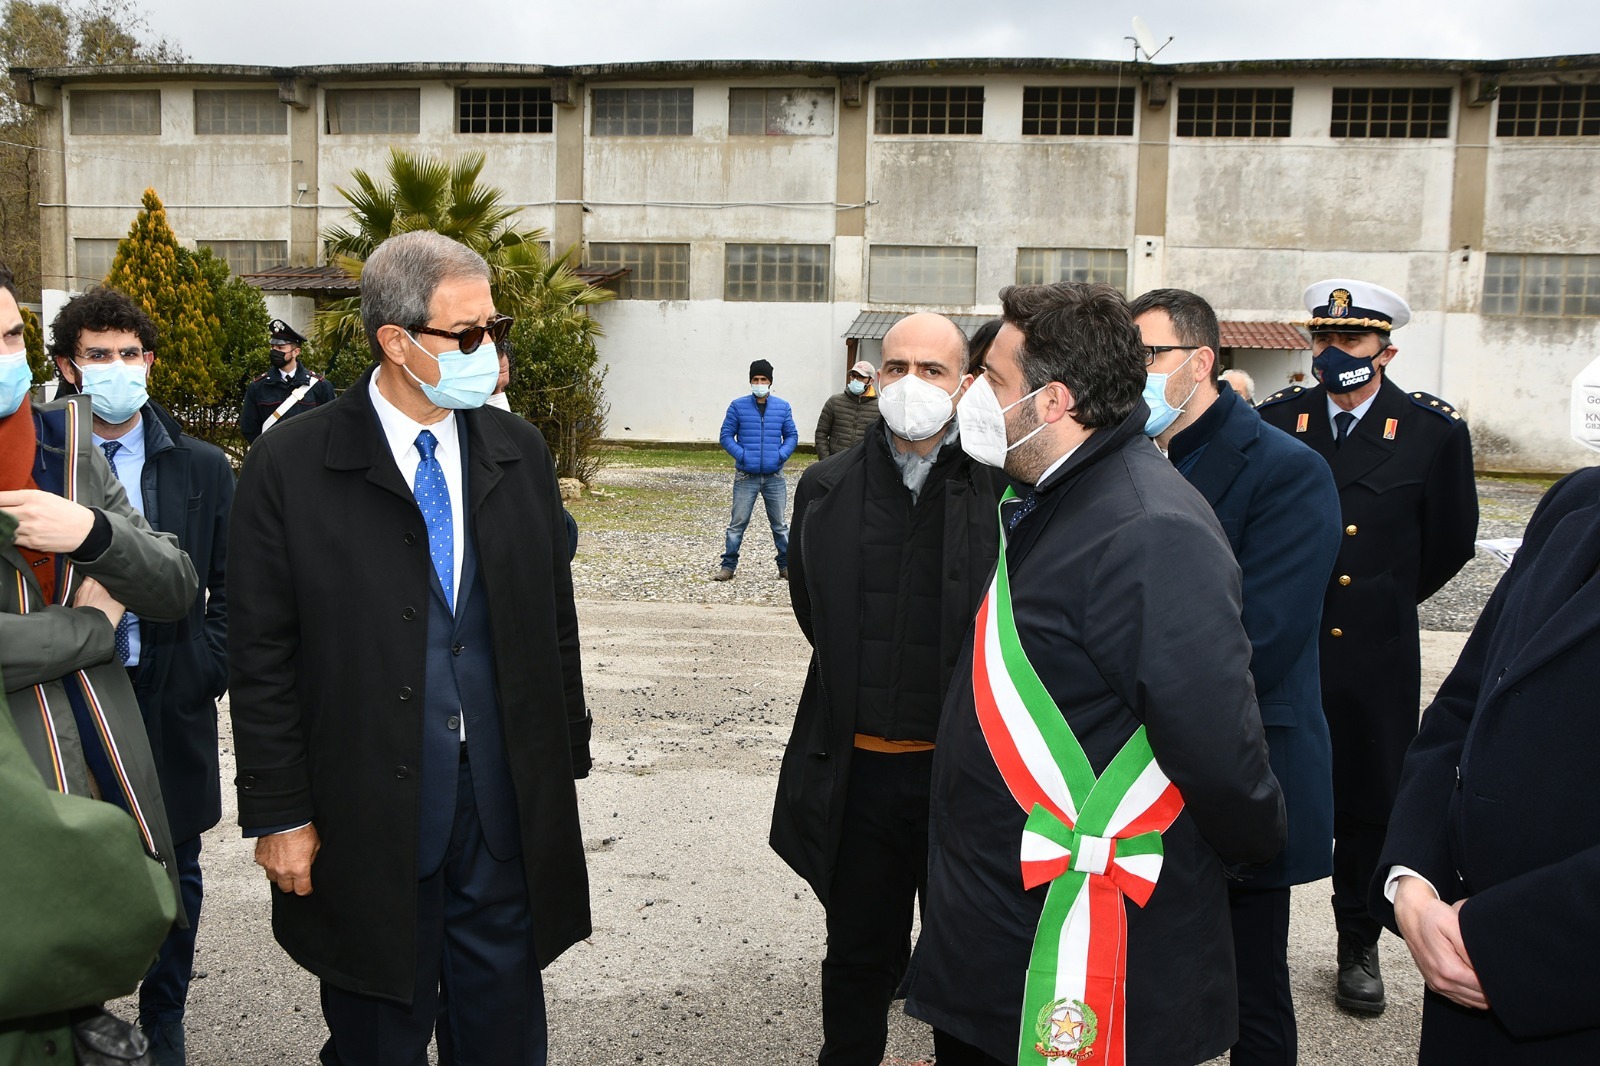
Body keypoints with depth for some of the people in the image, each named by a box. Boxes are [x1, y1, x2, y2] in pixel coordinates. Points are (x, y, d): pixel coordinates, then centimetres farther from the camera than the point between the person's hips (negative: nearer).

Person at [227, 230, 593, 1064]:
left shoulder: (521, 453, 4)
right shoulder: (289, 468, -8)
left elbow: (555, 622, 8)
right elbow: (262, 661, -6)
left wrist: (565, 760, 8)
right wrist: (278, 816, -6)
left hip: (508, 811, 3)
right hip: (366, 821, -3)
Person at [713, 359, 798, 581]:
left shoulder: (782, 407, 5)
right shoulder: (738, 406, -1)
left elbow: (792, 436, 10)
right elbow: (726, 436, 2)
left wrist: (781, 455, -7)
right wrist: (741, 454, -12)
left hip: (774, 477, 2)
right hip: (746, 476, -1)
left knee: (779, 524, 10)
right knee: (737, 523, 1)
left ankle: (786, 566, 20)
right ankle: (728, 566, 10)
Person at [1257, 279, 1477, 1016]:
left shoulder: (1434, 432, -4)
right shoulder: (1273, 421, -1)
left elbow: (1451, 543, 8)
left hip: (1376, 658, 0)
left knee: (1370, 804, 12)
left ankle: (1359, 946, 32)